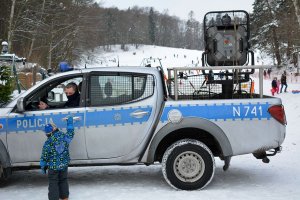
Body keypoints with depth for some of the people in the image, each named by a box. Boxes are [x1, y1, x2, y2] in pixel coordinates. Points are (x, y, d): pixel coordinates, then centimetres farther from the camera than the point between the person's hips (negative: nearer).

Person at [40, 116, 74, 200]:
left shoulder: (48, 143, -17)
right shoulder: (64, 137, -10)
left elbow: (44, 157, -10)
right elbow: (70, 133, 13)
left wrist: (43, 166, 5)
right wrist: (70, 122, 24)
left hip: (53, 166, -4)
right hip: (64, 165, 4)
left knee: (53, 183, 7)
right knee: (63, 181, 19)